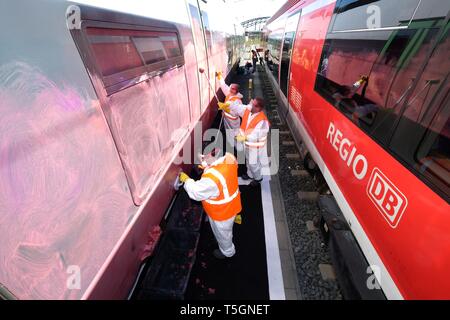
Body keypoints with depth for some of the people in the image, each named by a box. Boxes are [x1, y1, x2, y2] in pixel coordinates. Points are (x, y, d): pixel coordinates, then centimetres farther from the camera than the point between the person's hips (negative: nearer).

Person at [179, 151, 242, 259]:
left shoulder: (212, 178, -44)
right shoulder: (229, 157, -21)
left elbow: (196, 193, -26)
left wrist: (186, 180, -12)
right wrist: (208, 167, -9)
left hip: (221, 212, -7)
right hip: (230, 205, 8)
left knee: (222, 234, 25)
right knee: (226, 230, 36)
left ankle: (227, 252, 56)